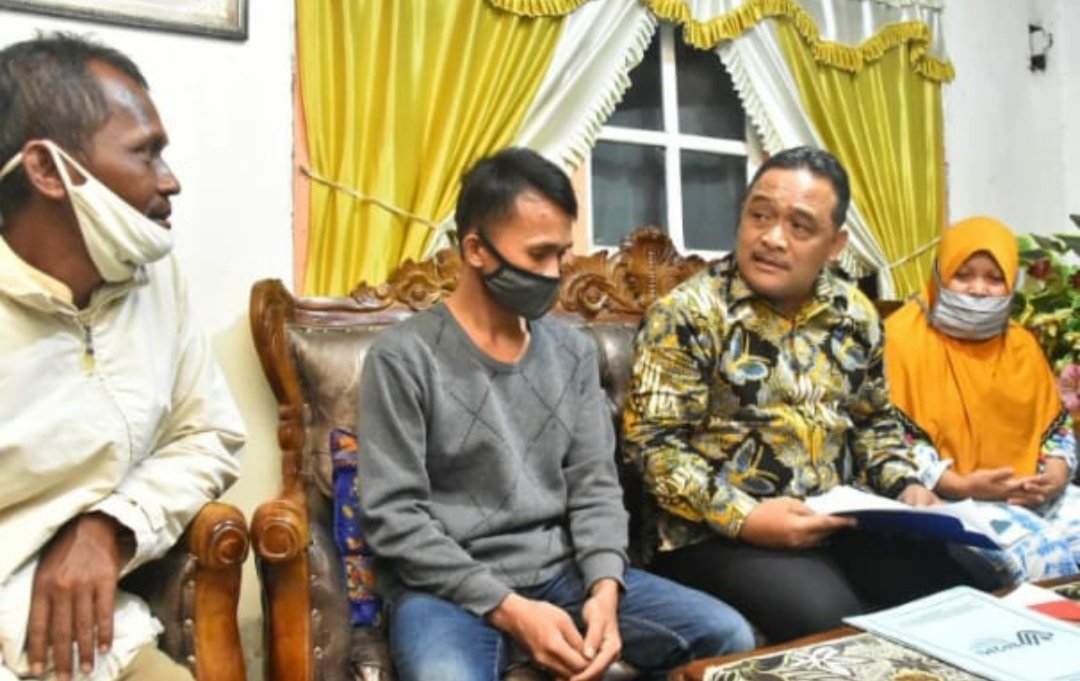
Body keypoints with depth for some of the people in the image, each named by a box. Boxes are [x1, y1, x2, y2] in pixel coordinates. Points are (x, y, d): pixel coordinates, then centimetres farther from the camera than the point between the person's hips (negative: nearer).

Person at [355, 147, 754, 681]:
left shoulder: (573, 352, 8)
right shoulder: (403, 358, -8)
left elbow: (595, 485, 6)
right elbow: (393, 517, -11)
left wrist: (604, 588, -12)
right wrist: (508, 609, -18)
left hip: (563, 574, 5)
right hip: (450, 588, -5)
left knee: (729, 635, -6)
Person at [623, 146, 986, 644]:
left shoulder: (855, 314, 9)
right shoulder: (686, 315, -10)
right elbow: (654, 442, -13)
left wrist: (904, 486, 4)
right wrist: (744, 517, -21)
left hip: (844, 525, 6)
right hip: (722, 536, -6)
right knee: (831, 624, -29)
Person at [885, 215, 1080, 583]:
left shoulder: (1021, 344, 15)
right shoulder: (905, 337, -6)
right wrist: (960, 485, -18)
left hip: (1030, 493, 7)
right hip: (947, 497, -6)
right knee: (1032, 551, -28)